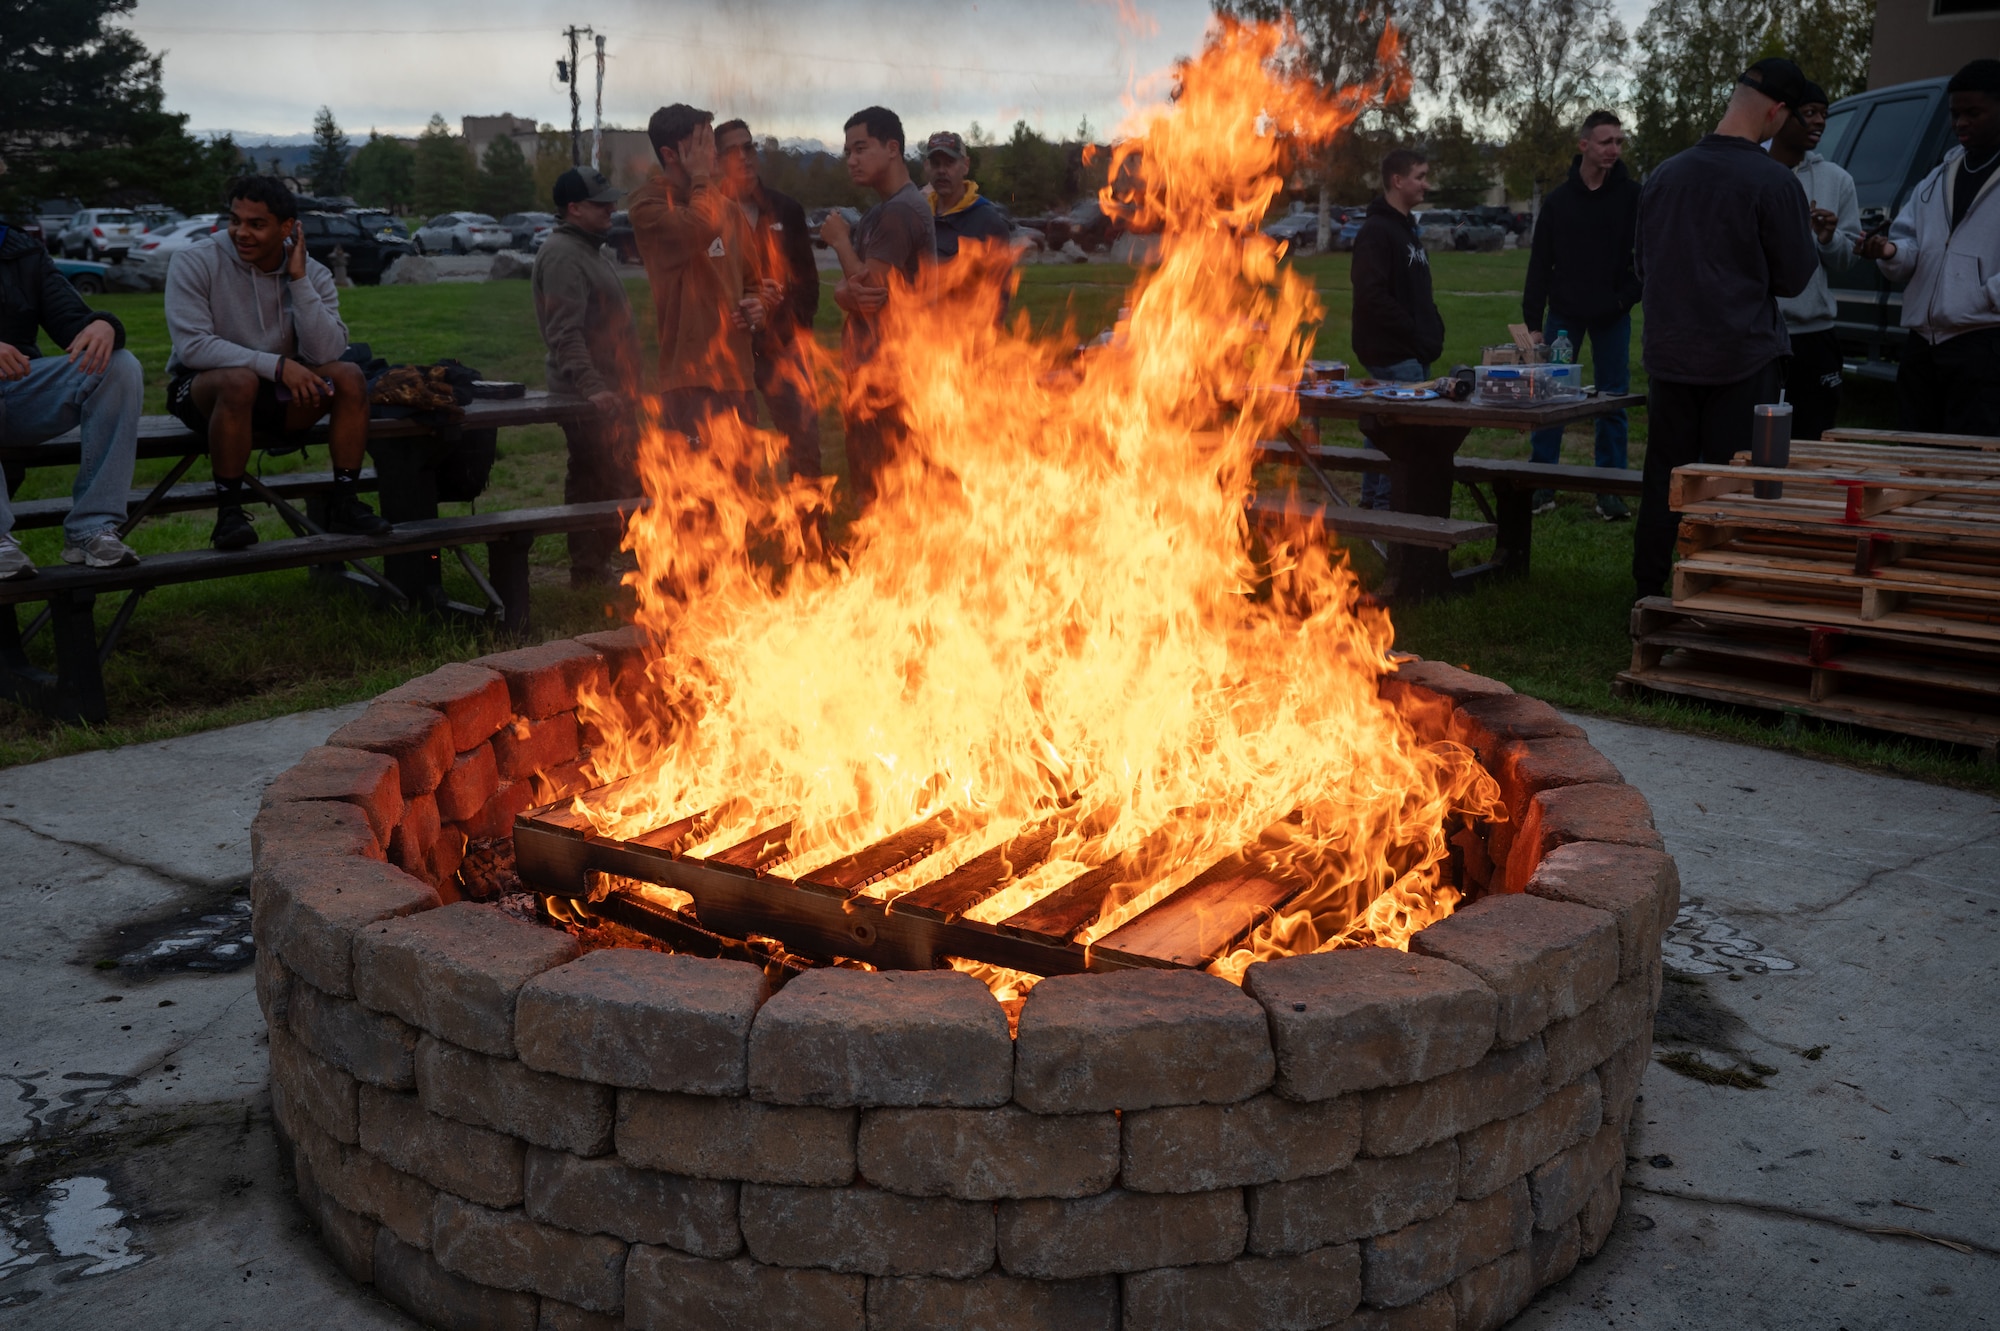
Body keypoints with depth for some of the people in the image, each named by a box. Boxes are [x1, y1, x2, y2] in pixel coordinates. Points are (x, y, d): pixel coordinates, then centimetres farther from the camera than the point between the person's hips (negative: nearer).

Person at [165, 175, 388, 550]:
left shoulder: (313, 274, -3)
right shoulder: (195, 263, -12)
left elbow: (325, 353, -17)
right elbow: (192, 346, -23)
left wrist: (298, 280, -21)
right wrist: (277, 365, -30)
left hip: (279, 396, 4)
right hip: (202, 391, -4)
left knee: (349, 375, -21)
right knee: (240, 380, -38)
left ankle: (344, 504, -13)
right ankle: (228, 513, -26)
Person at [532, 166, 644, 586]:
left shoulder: (587, 250, 21)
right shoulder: (563, 255, -14)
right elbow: (565, 332, -24)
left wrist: (620, 384, 27)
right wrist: (591, 385, -31)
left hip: (606, 390, 10)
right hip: (590, 395, -10)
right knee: (602, 484, -10)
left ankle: (591, 570, 19)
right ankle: (591, 571, -6)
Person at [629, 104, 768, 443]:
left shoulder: (727, 208, 17)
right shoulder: (648, 204, -5)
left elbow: (751, 281, 27)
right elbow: (700, 227, -26)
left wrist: (757, 304, 4)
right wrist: (700, 177, -9)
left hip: (737, 373, 8)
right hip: (691, 377, -8)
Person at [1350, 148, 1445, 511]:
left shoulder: (1408, 229, 20)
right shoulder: (1376, 231, -11)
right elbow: (1371, 295, -21)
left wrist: (1432, 331, 10)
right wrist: (1415, 334, -18)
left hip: (1415, 354, 9)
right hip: (1394, 355, -9)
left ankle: (1373, 504, 18)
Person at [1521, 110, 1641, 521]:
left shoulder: (1633, 196, -2)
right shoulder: (1559, 200, 1)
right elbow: (1540, 266, 4)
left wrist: (1628, 296, -10)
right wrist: (1533, 323, 0)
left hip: (1613, 317, 0)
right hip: (1565, 314, 1)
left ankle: (1609, 490, 9)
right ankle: (1542, 487, 7)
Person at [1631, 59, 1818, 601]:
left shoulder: (1664, 174, 4)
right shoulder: (1774, 184, -13)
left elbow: (1642, 265, 15)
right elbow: (1794, 277, -3)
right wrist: (1811, 238, 15)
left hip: (1669, 358, 5)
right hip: (1743, 361, -5)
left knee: (1663, 481, 13)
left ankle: (1649, 590, 19)